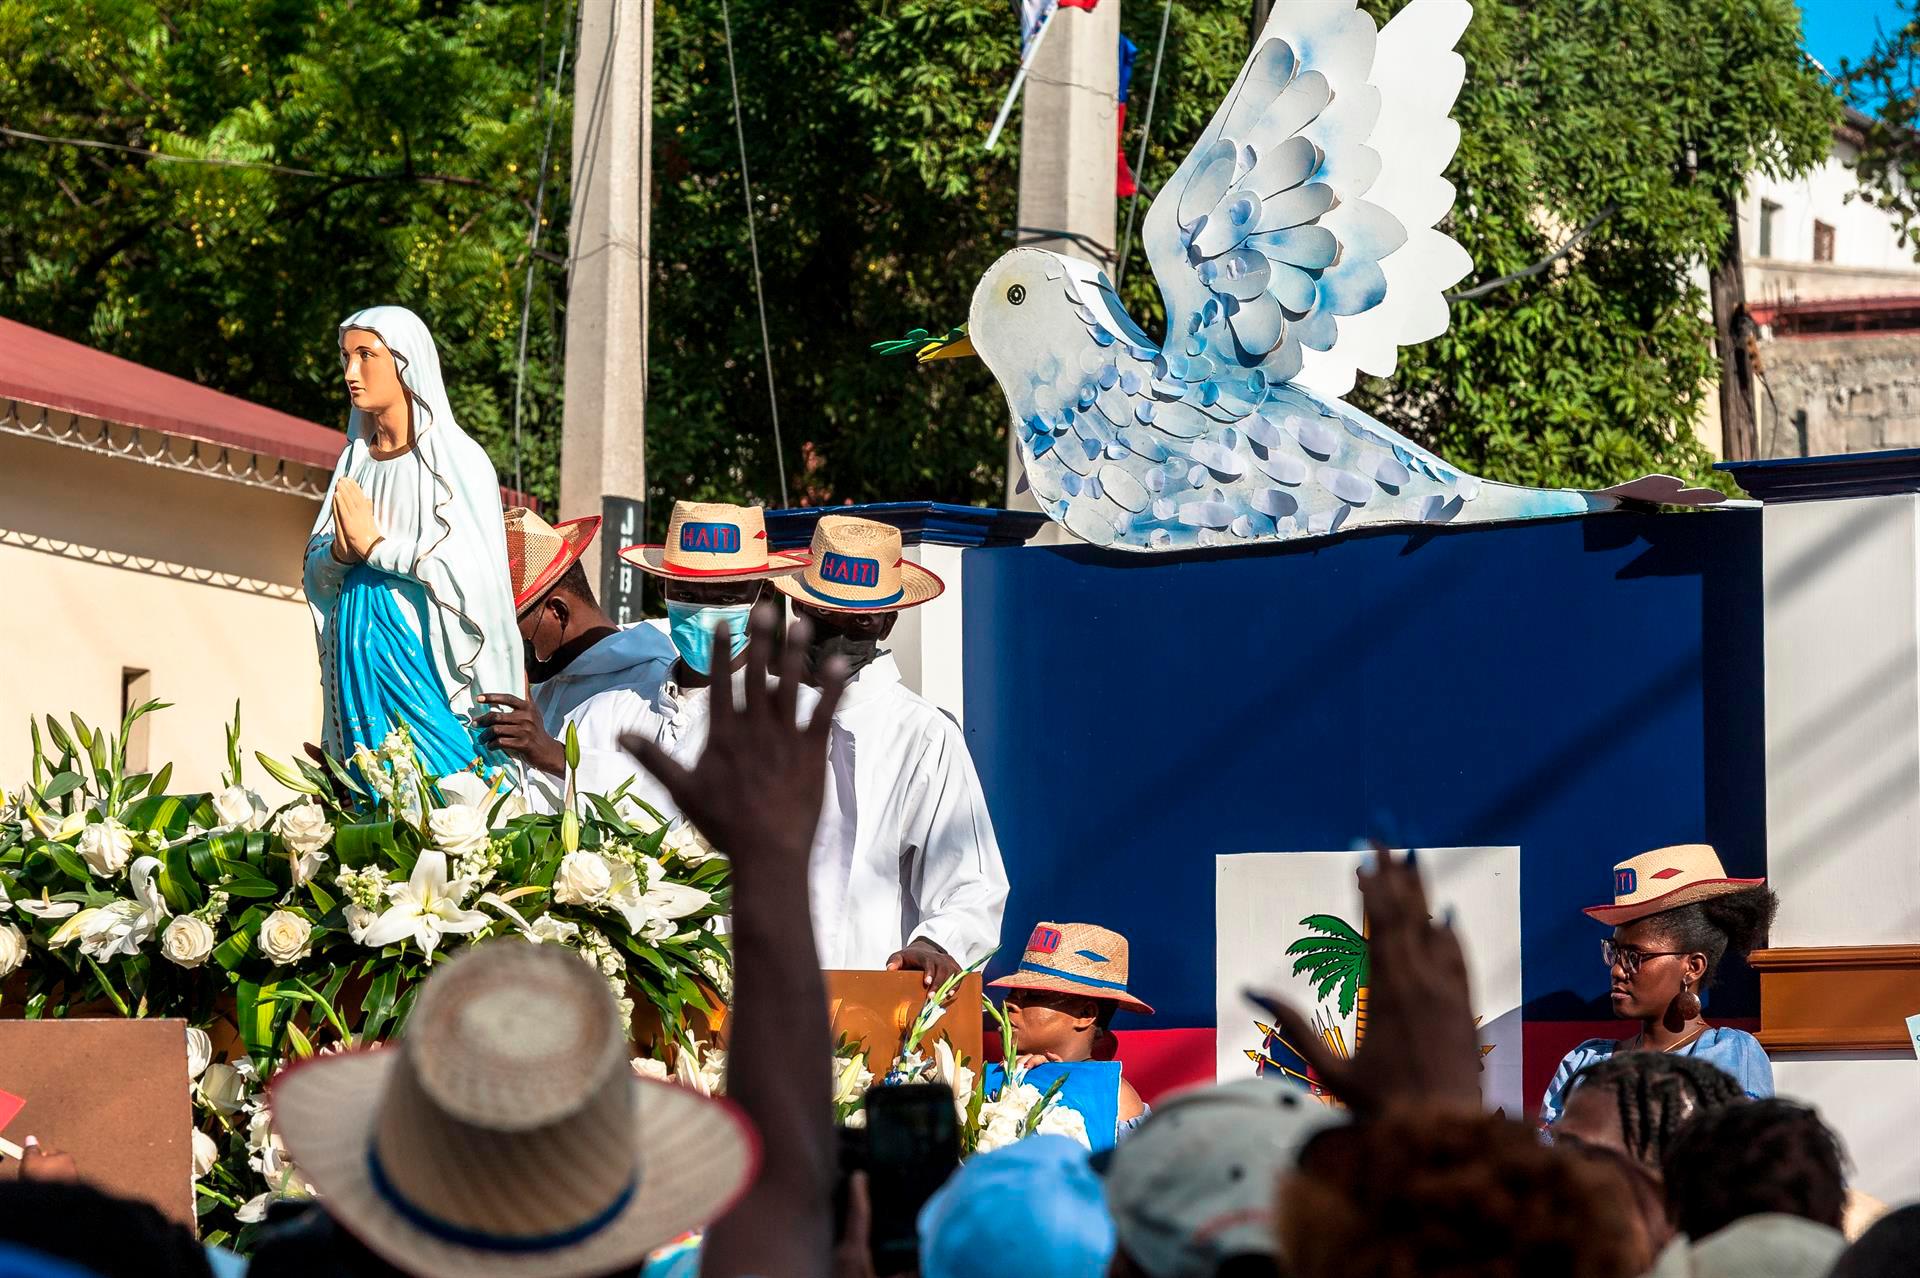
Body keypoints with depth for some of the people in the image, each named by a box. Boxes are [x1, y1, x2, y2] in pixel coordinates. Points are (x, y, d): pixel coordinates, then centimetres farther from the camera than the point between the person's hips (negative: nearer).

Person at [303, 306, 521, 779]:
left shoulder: (456, 459, -5)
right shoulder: (355, 460, 14)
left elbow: (468, 567, -15)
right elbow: (317, 571, 14)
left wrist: (374, 545, -10)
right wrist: (341, 552, -9)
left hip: (424, 655, -6)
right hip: (356, 653, 6)